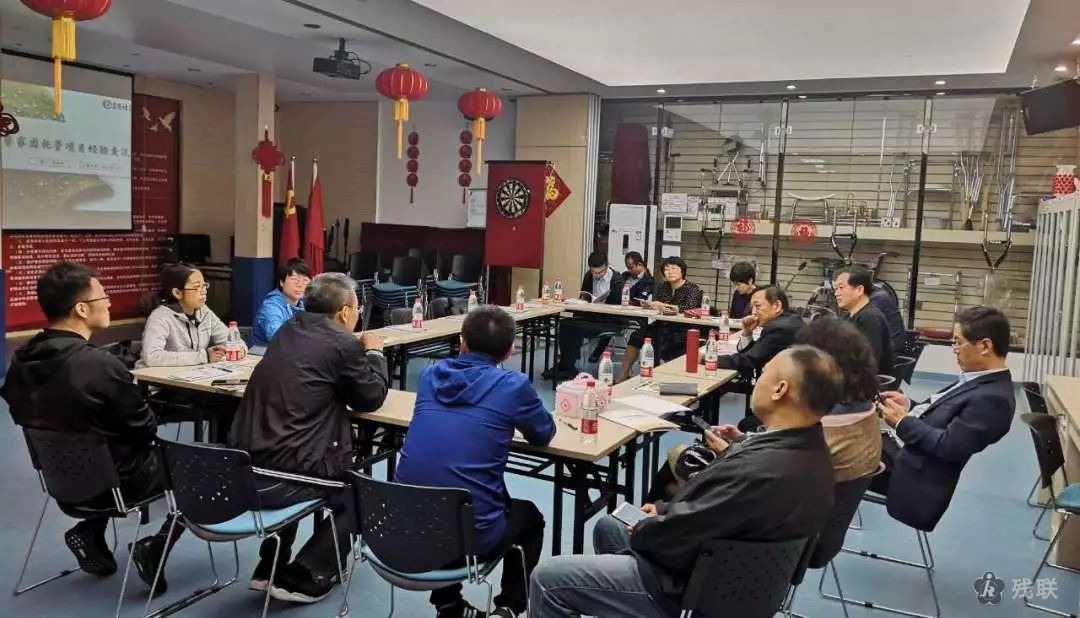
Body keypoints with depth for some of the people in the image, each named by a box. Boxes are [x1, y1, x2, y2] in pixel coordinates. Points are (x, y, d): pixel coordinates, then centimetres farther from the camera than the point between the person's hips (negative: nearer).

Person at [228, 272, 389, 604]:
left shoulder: (288, 330, 12)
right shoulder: (343, 343, -10)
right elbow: (372, 398, 4)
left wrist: (361, 352, 27)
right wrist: (374, 352, 18)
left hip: (244, 466, 8)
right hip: (283, 475, -7)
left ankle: (269, 568, 36)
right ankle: (302, 577, 15)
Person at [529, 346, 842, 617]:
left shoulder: (760, 471, -36)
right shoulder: (810, 448, -6)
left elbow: (675, 536, -26)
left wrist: (643, 528, -7)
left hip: (691, 584, -10)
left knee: (547, 579, -5)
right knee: (607, 527, 28)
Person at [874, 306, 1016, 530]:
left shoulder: (993, 398, -23)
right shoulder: (982, 380, 8)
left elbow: (949, 446, -24)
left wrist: (903, 422, -14)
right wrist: (910, 406, 2)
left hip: (915, 471, -9)